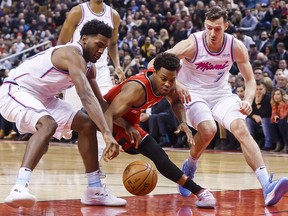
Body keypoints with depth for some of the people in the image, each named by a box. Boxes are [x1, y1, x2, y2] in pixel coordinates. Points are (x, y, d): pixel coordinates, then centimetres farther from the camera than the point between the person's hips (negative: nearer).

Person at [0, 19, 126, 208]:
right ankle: (19, 188, -50)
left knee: (87, 124, 8)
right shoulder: (73, 54, -24)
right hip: (15, 91, -11)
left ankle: (95, 191, 13)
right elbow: (87, 97, -36)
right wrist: (107, 134, -42)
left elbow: (99, 102, 16)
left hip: (41, 97, 11)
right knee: (48, 124, -38)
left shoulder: (89, 66, 8)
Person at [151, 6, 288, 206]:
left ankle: (267, 187, -32)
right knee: (208, 130, -31)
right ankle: (189, 167, 3)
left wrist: (248, 100, -22)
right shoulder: (192, 45, -21)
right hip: (193, 93, -3)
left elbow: (250, 80, -1)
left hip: (221, 93, 3)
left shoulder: (236, 47, -12)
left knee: (241, 128, -22)